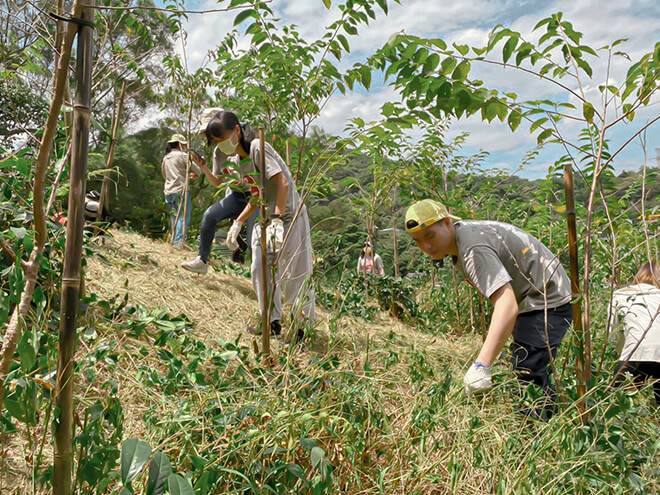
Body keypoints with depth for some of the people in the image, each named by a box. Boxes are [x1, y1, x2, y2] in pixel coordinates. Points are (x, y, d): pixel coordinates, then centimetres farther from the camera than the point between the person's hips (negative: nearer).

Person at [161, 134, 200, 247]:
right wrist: (195, 175, 21)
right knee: (183, 217, -7)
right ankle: (179, 242, -14)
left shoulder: (165, 158, 16)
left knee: (174, 218, 14)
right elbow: (197, 171, -3)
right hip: (180, 190, -7)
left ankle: (174, 240, 16)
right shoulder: (182, 155, -4)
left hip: (168, 191, 7)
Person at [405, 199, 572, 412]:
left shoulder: (473, 248, -31)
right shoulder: (462, 232, 1)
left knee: (529, 377, -17)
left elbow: (507, 305, -41)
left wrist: (482, 365, -47)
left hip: (546, 302, -11)